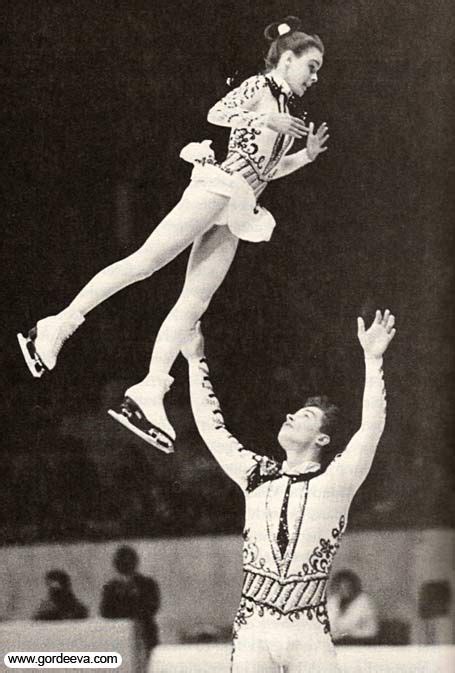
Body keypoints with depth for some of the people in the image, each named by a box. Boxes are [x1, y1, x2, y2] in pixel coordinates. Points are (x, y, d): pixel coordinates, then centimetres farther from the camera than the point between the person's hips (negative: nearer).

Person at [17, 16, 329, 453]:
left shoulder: (285, 111, 26)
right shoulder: (259, 87, 3)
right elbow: (217, 114, -12)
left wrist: (306, 155, 21)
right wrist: (268, 121, -14)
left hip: (234, 212, 8)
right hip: (218, 186, -8)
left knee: (194, 303, -4)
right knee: (146, 261, -17)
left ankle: (149, 393, -12)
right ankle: (57, 327, -14)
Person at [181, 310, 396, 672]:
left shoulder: (334, 481, 3)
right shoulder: (257, 476, 14)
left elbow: (371, 429, -9)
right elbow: (212, 428, 20)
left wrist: (373, 359, -15)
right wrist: (196, 361, 22)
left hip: (309, 633, -3)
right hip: (252, 628, 3)